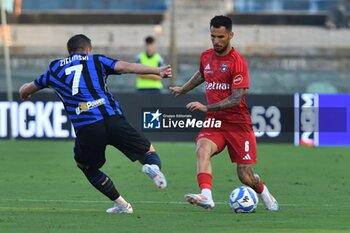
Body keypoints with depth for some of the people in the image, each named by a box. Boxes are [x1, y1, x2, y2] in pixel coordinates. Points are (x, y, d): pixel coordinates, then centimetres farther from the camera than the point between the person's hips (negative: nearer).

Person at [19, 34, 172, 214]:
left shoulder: (54, 69, 25)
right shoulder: (96, 60, 20)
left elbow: (25, 91, 38)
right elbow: (127, 67, 3)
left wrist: (25, 94, 61)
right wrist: (157, 71, -2)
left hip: (85, 130, 1)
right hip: (112, 119, -1)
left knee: (87, 167, 28)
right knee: (148, 152, 12)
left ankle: (121, 205, 20)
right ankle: (153, 166, -25)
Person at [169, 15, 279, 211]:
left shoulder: (237, 61, -13)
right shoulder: (206, 56, 6)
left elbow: (236, 98, -19)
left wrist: (207, 107, -27)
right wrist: (183, 90, 41)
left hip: (238, 124, -4)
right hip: (214, 122, 4)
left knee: (246, 177, 0)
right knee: (202, 150, -30)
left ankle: (264, 192, 34)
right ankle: (206, 196, -44)